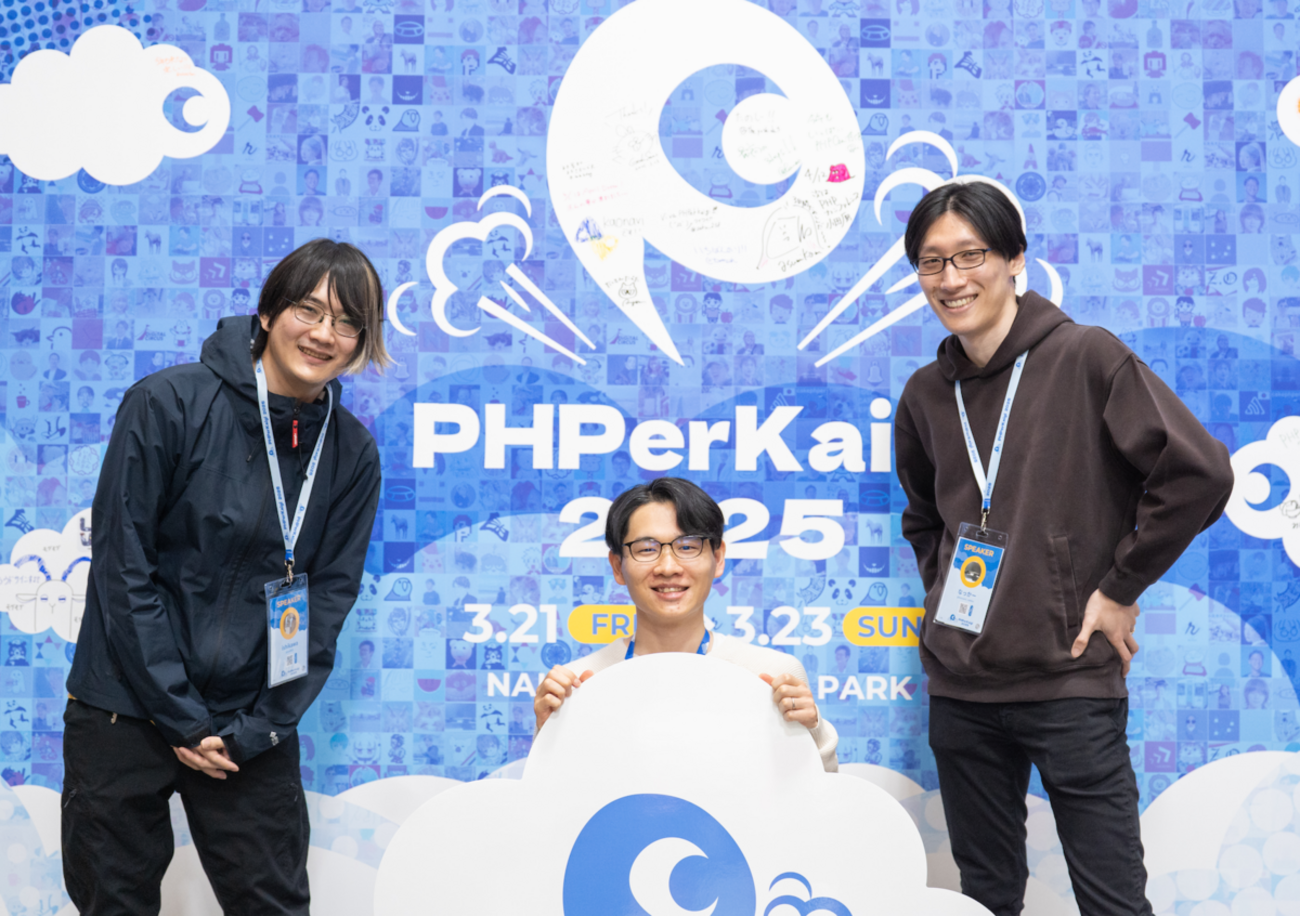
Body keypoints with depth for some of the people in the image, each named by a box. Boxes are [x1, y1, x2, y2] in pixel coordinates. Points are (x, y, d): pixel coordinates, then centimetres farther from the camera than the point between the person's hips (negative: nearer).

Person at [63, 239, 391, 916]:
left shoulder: (352, 454, 0)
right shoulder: (167, 403, -10)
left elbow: (328, 598, 1)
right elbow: (122, 566, -11)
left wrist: (255, 731, -8)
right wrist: (180, 717, -13)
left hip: (254, 726, 2)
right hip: (128, 708, -2)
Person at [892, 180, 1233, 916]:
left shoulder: (1087, 358, -8)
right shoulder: (927, 395, 8)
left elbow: (1198, 472, -14)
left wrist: (1120, 588, -10)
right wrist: (945, 588, 10)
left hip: (1071, 683, -5)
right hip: (961, 689, 5)